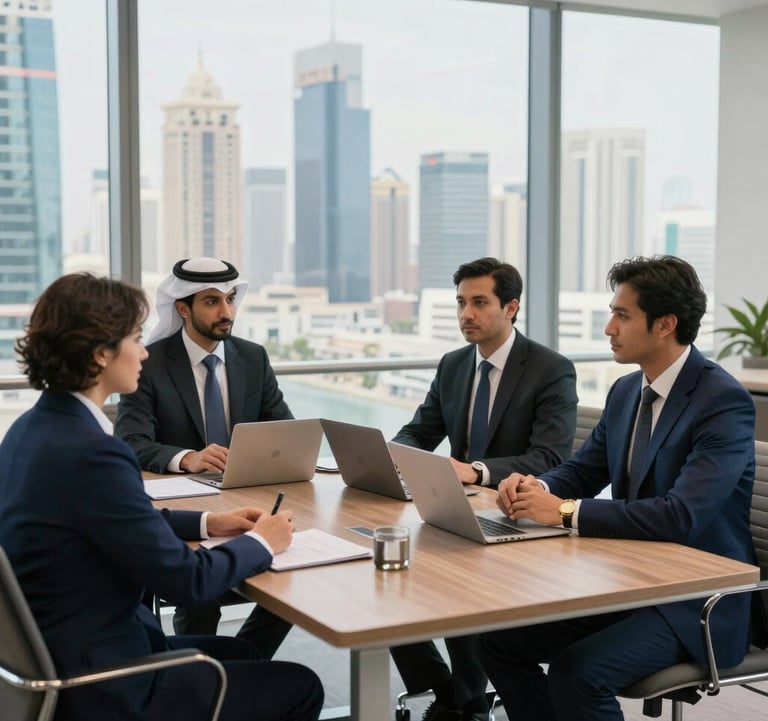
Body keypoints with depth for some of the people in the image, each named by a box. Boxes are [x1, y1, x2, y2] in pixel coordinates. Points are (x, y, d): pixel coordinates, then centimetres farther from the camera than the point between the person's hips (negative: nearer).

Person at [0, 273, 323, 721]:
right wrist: (261, 542, -5)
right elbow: (184, 580, -22)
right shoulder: (90, 452, -27)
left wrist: (207, 524, 10)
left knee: (239, 654, 27)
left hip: (54, 656, 10)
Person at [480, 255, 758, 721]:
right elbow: (582, 472, 16)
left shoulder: (725, 401, -19)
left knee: (577, 673, -28)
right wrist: (535, 488, -8)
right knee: (500, 637, -2)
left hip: (699, 600, -8)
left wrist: (566, 512, -27)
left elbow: (682, 516, -29)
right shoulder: (626, 390, 7)